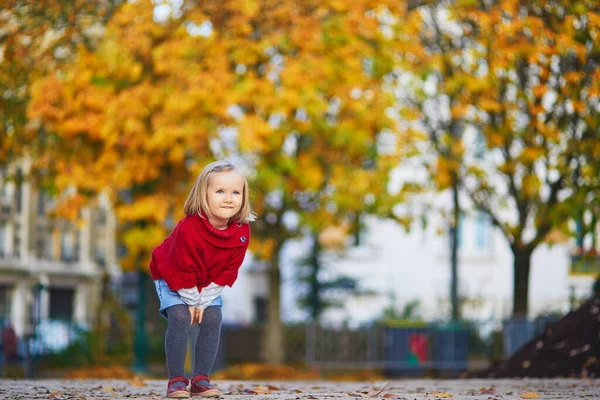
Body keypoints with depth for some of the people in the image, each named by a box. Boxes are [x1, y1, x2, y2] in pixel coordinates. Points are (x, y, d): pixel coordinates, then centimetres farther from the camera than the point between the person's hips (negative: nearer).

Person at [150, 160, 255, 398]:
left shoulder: (241, 232, -21)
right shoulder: (188, 230, -36)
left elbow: (228, 271, -12)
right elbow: (183, 271, -26)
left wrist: (204, 300, -14)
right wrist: (192, 301, -16)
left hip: (208, 285, 5)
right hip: (170, 278, -5)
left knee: (212, 320, -10)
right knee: (180, 318, -21)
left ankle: (201, 379, -2)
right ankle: (176, 380, -15)